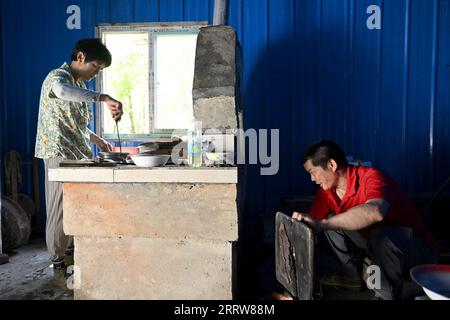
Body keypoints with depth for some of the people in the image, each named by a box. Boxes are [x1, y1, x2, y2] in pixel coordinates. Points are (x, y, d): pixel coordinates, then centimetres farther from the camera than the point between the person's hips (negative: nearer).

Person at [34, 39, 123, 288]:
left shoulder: (80, 85, 19)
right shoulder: (58, 76, -9)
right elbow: (60, 90, -37)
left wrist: (97, 140, 17)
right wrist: (102, 98, -41)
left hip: (79, 155, 9)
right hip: (60, 153, -9)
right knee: (60, 209, -3)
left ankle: (71, 254, 26)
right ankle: (59, 265, 8)